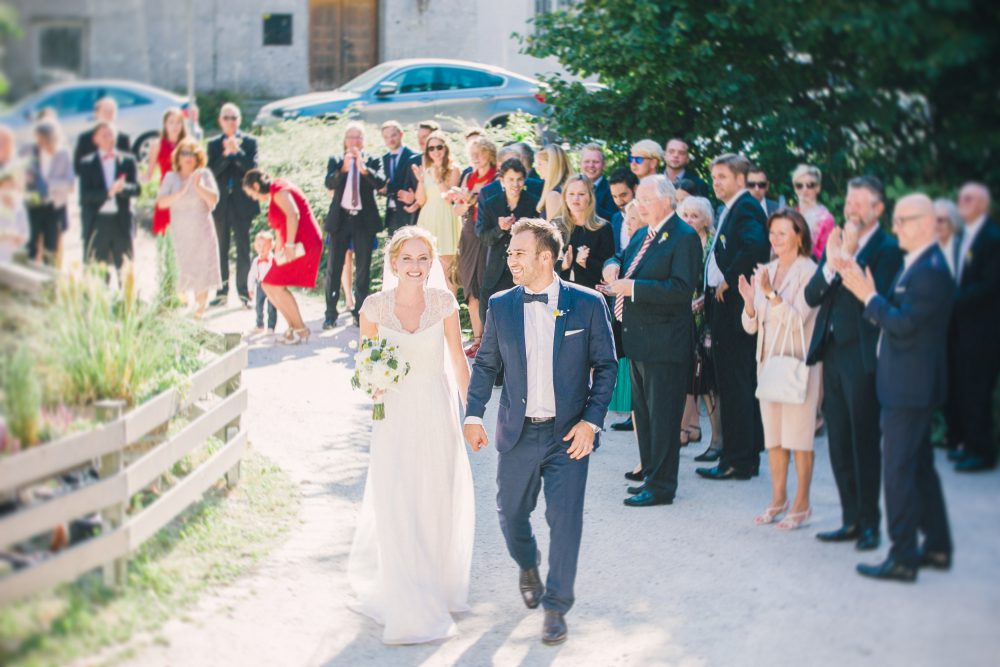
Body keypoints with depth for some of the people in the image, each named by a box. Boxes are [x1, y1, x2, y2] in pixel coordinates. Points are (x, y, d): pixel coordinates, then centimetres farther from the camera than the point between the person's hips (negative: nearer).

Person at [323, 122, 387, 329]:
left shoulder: (373, 161, 6)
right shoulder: (335, 161, 7)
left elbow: (380, 182, -11)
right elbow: (329, 184, -9)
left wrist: (363, 168, -25)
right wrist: (343, 168, -25)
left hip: (364, 220, 0)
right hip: (340, 218, 0)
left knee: (363, 268, 3)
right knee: (334, 267, -1)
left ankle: (360, 312, 10)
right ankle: (330, 314, 3)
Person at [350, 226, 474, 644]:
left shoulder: (444, 302, -5)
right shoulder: (375, 307, -7)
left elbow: (458, 361, 3)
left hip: (438, 413, 1)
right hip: (395, 416, -1)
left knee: (441, 506, 10)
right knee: (398, 511, -3)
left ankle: (439, 589, 33)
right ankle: (411, 608, 9)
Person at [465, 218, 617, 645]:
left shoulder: (588, 304, -6)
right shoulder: (500, 306, 1)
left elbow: (605, 367, -2)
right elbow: (485, 365, 10)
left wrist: (591, 421, -11)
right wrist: (474, 416, 1)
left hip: (569, 434, -3)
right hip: (518, 434, 3)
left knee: (565, 521, -4)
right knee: (511, 514, 14)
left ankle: (556, 607, 11)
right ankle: (528, 566, 46)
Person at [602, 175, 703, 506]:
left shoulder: (684, 237, -14)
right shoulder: (641, 235, 14)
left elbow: (681, 289, -23)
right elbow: (620, 257, 29)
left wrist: (631, 287, -23)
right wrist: (613, 265, 3)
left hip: (664, 342, -10)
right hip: (638, 339, 10)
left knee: (662, 415, -4)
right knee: (643, 413, 17)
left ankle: (661, 486, 2)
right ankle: (650, 474, 28)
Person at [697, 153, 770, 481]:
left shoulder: (746, 208, -13)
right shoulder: (731, 209, 18)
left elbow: (754, 247, -31)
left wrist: (728, 281, -21)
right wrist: (711, 292, 11)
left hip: (735, 306, -10)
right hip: (725, 307, 10)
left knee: (734, 384, -6)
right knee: (740, 384, 14)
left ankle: (737, 460, -1)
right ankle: (747, 457, 21)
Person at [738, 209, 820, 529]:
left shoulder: (808, 272, -8)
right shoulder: (765, 272, 10)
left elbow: (797, 319, -17)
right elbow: (751, 325, 9)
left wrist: (770, 293, -26)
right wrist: (749, 301, -10)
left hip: (799, 362, -6)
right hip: (769, 360, 6)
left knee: (799, 435, -2)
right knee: (773, 434, 10)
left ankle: (801, 504, 6)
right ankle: (778, 500, 19)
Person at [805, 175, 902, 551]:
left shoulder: (888, 249, -8)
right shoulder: (836, 243, 12)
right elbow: (811, 297, 5)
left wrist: (850, 258, -20)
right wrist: (830, 265, -11)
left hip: (862, 357, -7)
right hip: (832, 354, 7)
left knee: (865, 443, -1)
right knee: (839, 445, 12)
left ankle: (869, 525, 8)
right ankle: (851, 520, 21)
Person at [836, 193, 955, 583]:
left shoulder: (930, 271, -19)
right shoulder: (917, 265, 13)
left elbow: (904, 324, -24)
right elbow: (896, 314, 12)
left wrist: (869, 296, -16)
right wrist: (867, 292, 1)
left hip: (909, 387, -11)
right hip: (910, 386, 11)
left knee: (899, 471, -7)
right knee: (920, 467, 17)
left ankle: (903, 558, -2)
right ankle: (937, 548, 27)